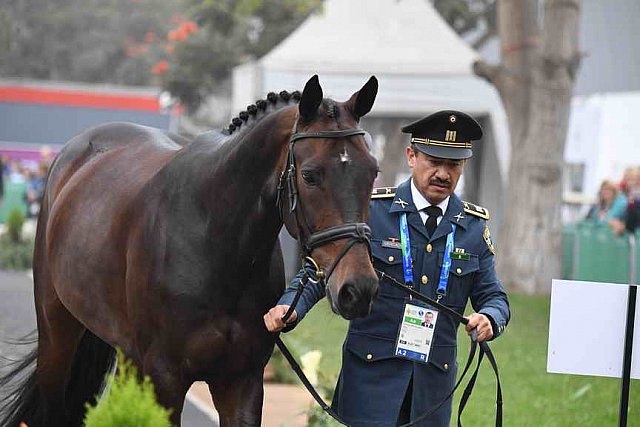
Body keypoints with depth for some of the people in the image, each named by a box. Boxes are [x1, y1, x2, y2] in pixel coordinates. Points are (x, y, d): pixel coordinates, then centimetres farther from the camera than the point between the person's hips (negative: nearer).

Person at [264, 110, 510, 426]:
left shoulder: (475, 226, 8)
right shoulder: (371, 211, -1)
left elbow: (493, 295, 9)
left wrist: (489, 319, -16)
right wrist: (288, 309, -21)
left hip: (435, 375, 3)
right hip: (372, 369, -3)